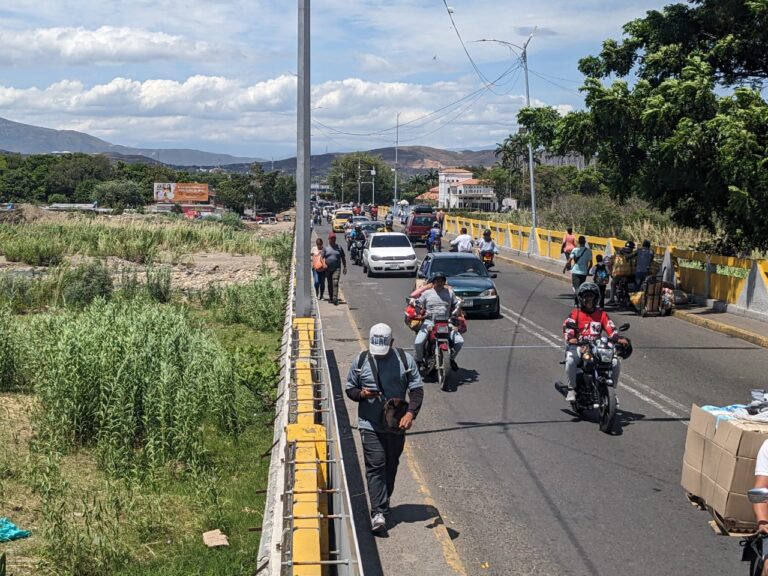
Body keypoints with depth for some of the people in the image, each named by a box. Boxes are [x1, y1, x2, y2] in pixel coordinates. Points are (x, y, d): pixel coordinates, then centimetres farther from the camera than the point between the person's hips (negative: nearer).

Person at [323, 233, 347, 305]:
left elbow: (343, 258, 13)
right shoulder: (325, 248, 8)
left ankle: (335, 299, -22)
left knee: (335, 283, -16)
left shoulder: (339, 247, 9)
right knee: (329, 284, 10)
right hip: (328, 269, 2)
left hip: (337, 268, -2)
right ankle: (330, 298, 25)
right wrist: (323, 265, -16)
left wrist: (345, 267, 8)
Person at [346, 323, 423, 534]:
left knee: (391, 466, 13)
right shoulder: (361, 361, 0)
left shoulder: (405, 360, -1)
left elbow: (417, 389, -1)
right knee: (375, 466, -10)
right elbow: (349, 389, 9)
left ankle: (382, 504, 31)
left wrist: (410, 413, -16)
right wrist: (361, 393, -14)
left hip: (396, 424, 2)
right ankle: (378, 512, -12)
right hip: (370, 424, -1)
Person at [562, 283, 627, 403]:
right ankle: (572, 388, -16)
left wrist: (618, 339, -17)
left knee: (616, 363, -15)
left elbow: (610, 327, 2)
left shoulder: (601, 315, 15)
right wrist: (570, 338, -31)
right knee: (570, 360, -35)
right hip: (578, 346, -3)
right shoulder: (575, 314, 6)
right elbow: (567, 325, -10)